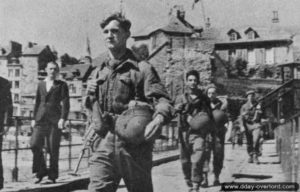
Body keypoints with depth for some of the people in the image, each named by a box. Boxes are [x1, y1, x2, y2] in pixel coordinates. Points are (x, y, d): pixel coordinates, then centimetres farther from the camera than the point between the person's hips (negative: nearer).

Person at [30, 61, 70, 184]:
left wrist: (63, 118, -13)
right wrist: (34, 118, 14)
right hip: (41, 118, 3)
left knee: (53, 148, -3)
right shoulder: (41, 84, 17)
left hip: (55, 119, -3)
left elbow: (65, 103, -1)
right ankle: (40, 171, 10)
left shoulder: (61, 85, 5)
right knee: (35, 144, -8)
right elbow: (37, 102, 20)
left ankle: (52, 176, 8)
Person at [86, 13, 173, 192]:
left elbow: (163, 100, -13)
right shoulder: (99, 71, 14)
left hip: (135, 143, -4)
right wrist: (90, 94, 2)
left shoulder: (141, 68, -4)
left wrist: (159, 118, -35)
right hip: (106, 142, 4)